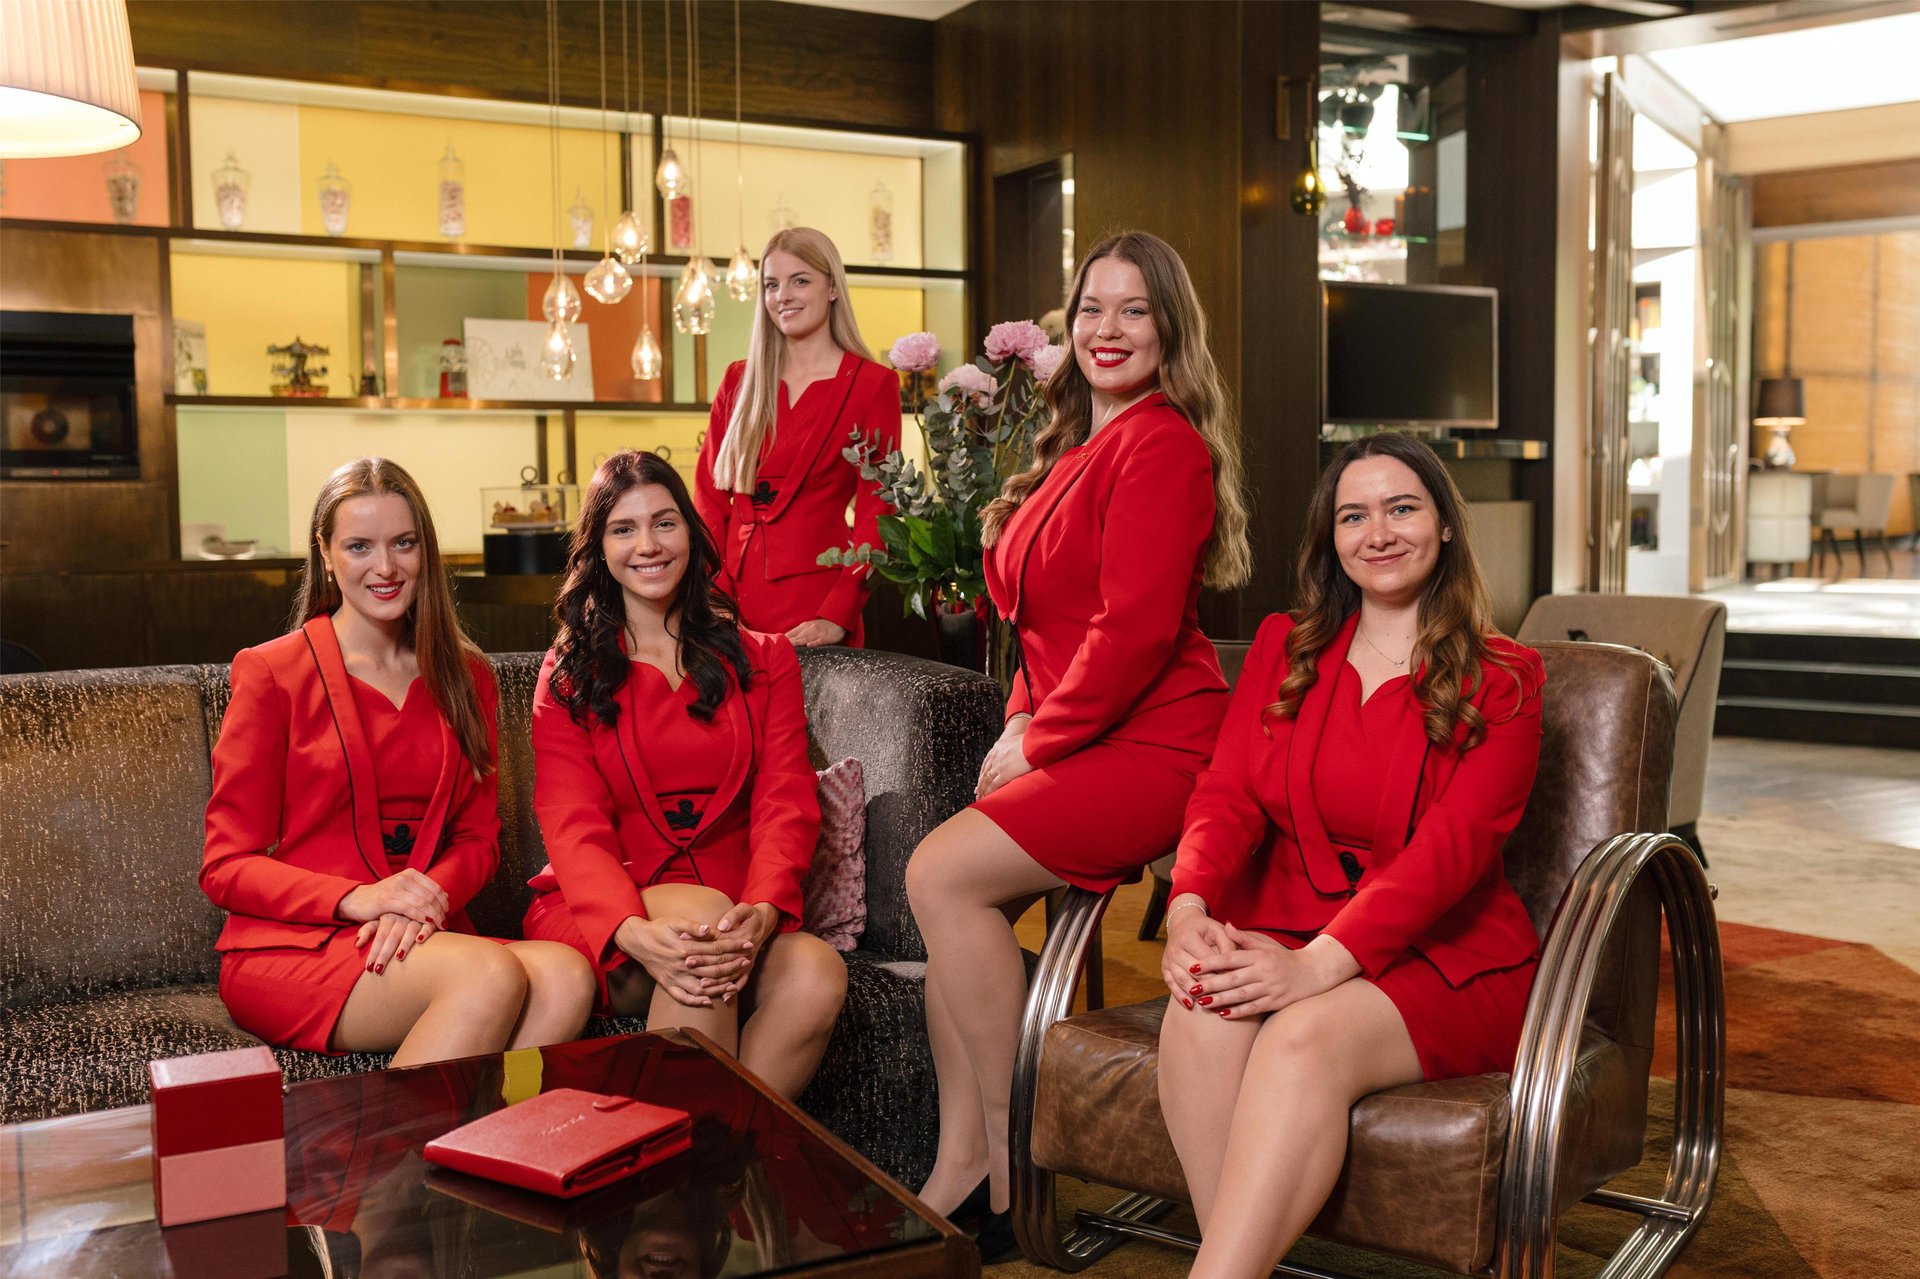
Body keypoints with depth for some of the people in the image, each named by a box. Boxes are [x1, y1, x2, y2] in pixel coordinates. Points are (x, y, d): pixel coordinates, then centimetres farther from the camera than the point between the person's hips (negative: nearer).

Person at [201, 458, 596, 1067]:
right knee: (492, 977, -34)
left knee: (566, 977, -30)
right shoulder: (271, 673, 2)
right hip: (288, 946, -4)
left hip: (423, 939, 4)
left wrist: (427, 899, -13)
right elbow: (227, 868, -1)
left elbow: (478, 836, 12)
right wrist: (355, 899, -19)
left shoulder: (463, 676, 15)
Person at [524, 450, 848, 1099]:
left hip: (735, 917, 1)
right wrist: (632, 932, -27)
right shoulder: (569, 675, 11)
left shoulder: (763, 660, 14)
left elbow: (786, 805, 1)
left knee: (817, 975, -31)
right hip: (601, 917, -1)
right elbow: (573, 825, -4)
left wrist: (763, 911, -22)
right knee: (700, 908, -35)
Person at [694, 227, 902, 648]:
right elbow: (709, 494, 8)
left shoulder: (872, 384, -1)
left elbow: (875, 514, -5)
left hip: (812, 607, -3)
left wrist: (837, 616, -16)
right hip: (733, 602, 3)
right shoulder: (739, 381, 11)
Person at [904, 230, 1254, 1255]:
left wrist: (1039, 742, -12)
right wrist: (1022, 722, 7)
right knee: (950, 896, -5)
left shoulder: (1160, 442, -12)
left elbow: (1136, 626, -20)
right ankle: (960, 1169, 1)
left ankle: (1013, 1172, -6)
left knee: (943, 873, -18)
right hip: (1075, 741, 9)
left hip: (1151, 749, -9)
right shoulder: (1075, 448, 19)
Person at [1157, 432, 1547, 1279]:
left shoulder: (1501, 678, 2)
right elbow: (1227, 795, 2)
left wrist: (1319, 963, -27)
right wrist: (1190, 910, -21)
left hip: (1441, 955, -3)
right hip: (1285, 929, 3)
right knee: (1201, 1017, -31)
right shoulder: (1284, 647, 14)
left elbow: (1451, 844, -12)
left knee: (1303, 1037, -34)